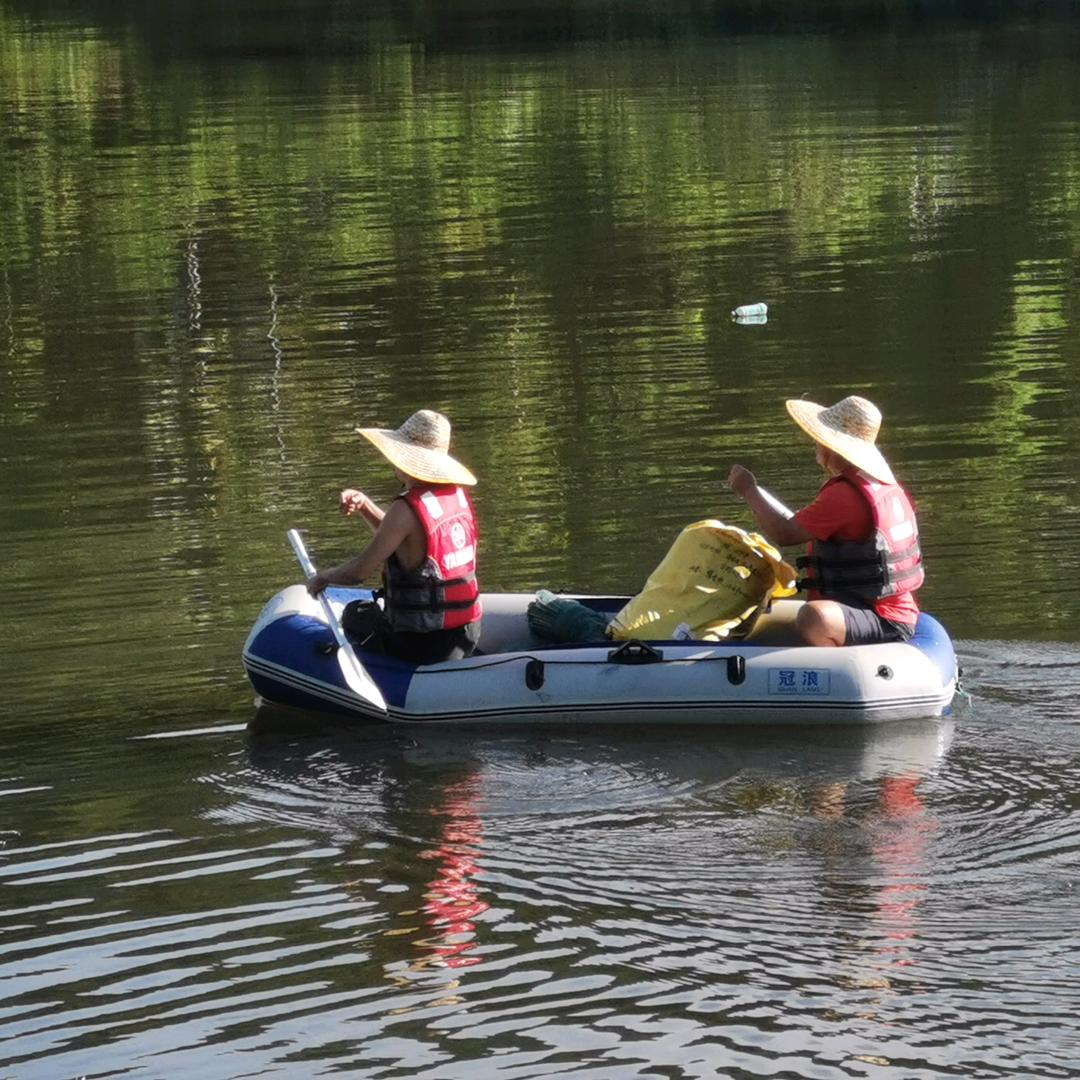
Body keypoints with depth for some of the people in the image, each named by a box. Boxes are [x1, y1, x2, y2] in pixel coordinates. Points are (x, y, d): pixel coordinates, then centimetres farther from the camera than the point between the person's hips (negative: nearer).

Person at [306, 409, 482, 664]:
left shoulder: (407, 509, -20)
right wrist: (365, 506, 9)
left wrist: (323, 577, 4)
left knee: (356, 613, 23)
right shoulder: (457, 495, 4)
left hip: (424, 646, -6)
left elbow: (359, 571, -15)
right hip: (468, 637, 6)